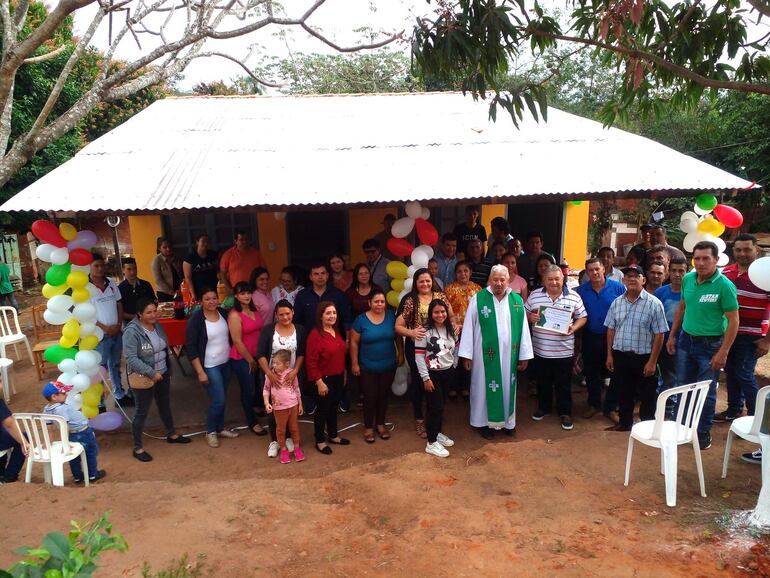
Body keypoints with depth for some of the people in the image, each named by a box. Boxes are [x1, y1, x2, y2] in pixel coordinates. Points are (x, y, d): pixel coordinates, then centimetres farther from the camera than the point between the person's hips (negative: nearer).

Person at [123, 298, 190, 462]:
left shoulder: (158, 326, 1)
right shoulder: (132, 331, -22)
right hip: (143, 378, -7)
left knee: (165, 406, 21)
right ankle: (138, 448, 18)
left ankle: (172, 434, 41)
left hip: (162, 374, 7)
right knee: (142, 412, 5)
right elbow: (131, 359, -25)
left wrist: (168, 370, 17)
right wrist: (152, 373, -25)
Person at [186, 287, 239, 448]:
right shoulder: (195, 319, -17)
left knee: (222, 398, 15)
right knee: (218, 400, -5)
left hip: (226, 363, 6)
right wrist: (200, 372, -17)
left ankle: (220, 428, 33)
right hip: (210, 367, -5)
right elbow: (191, 348, -15)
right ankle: (210, 431, 18)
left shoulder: (223, 312, -1)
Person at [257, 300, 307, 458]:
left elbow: (301, 354, -4)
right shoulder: (268, 329, -9)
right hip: (272, 376, -1)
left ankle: (288, 437, 31)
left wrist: (295, 371, -18)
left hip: (292, 376, 1)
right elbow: (260, 354, -12)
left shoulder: (300, 330, -4)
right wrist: (269, 373, -23)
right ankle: (274, 441, 23)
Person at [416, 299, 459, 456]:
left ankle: (438, 433, 33)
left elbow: (454, 349, 16)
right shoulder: (425, 332, -16)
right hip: (432, 374, -6)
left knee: (440, 405, 16)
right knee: (435, 407, -5)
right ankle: (431, 443, 5)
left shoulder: (451, 330, 3)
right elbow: (419, 356, -15)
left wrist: (453, 367, 11)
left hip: (448, 372, 6)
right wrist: (425, 378, -15)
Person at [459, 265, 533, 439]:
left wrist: (524, 355, 1)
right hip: (485, 354, -3)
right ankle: (484, 422, 25)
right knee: (484, 387, 10)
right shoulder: (478, 299, -9)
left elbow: (523, 329, 2)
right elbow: (469, 327, -8)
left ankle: (507, 420, 32)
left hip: (509, 354, 3)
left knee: (507, 387, 16)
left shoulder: (517, 300, 0)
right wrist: (466, 354, -9)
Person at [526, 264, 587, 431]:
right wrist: (530, 317, -13)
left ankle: (565, 413, 24)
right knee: (543, 382, 17)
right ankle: (544, 407, 35)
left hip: (564, 351, -2)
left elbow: (582, 317, 3)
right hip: (540, 349, 2)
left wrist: (573, 328, -15)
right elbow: (525, 313, 9)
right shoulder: (534, 295, 0)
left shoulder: (574, 297, -3)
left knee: (563, 384, 9)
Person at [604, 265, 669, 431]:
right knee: (623, 392, 16)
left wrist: (652, 361, -13)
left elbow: (659, 335, -11)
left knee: (647, 394, 8)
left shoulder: (654, 303, -10)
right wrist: (609, 354, 7)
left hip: (643, 357, -4)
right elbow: (611, 329, 10)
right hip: (620, 355, 4)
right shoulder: (617, 302, 5)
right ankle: (625, 422, 33)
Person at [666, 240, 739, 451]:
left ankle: (704, 432, 24)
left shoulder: (724, 286, -17)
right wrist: (672, 336, 12)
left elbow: (733, 321, -16)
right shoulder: (688, 279, 0)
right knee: (684, 387, 16)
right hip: (686, 340, 5)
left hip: (710, 345, -5)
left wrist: (723, 352, -18)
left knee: (706, 392, 6)